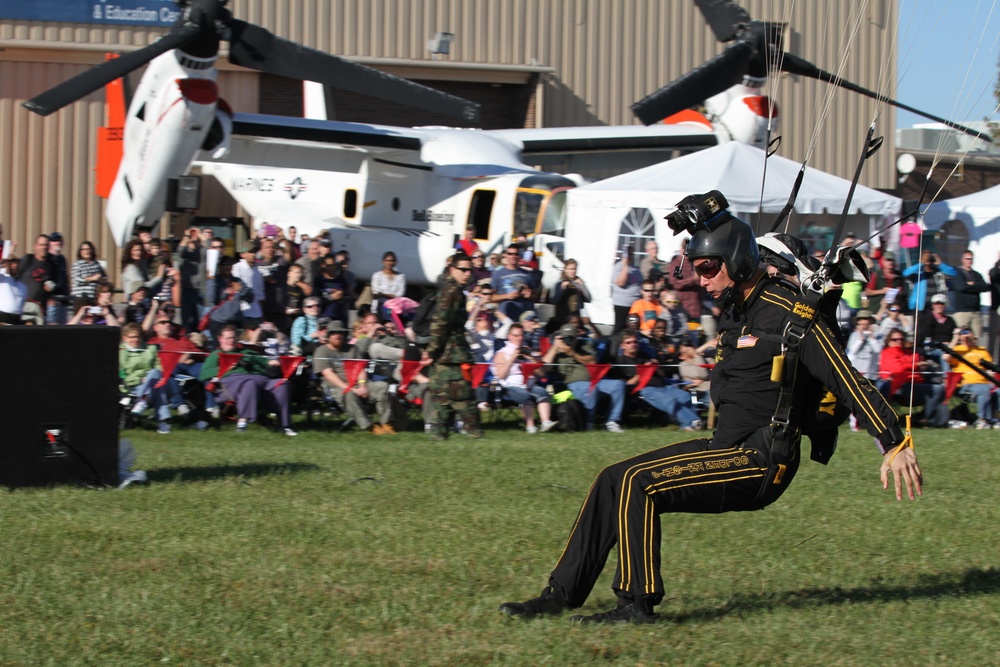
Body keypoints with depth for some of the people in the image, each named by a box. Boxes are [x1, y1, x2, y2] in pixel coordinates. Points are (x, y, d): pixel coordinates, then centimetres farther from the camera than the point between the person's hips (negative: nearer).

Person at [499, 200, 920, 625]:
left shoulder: (787, 314, -14)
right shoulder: (736, 312, 14)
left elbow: (849, 380, -16)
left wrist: (894, 444, -20)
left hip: (760, 463, -9)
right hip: (727, 448, 9)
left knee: (638, 482, -23)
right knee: (613, 481, 4)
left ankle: (638, 602, -16)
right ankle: (562, 593, 7)